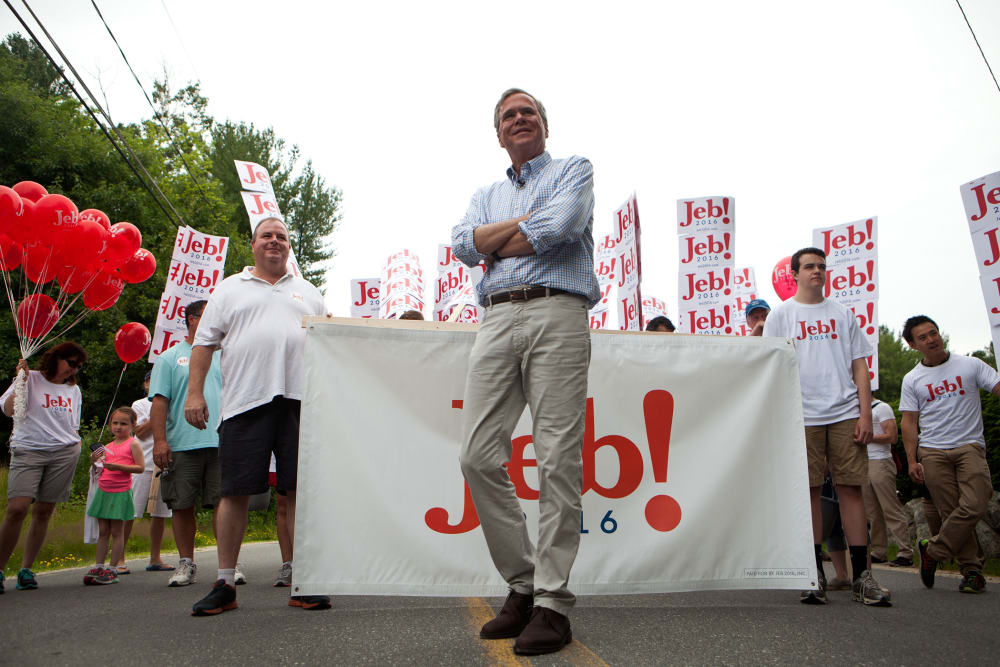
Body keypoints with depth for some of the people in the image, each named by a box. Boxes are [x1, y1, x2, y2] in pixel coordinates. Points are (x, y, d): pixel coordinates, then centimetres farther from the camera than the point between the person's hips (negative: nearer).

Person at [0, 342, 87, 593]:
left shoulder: (74, 390, 19)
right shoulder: (32, 379, 5)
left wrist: (79, 449, 15)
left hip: (64, 452, 4)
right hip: (28, 450, -4)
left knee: (43, 512, 1)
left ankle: (26, 569, 9)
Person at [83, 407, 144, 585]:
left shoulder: (133, 444, -4)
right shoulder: (108, 446, 14)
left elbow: (140, 468, -11)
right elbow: (101, 470, 19)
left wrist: (118, 466, -21)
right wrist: (95, 461, -1)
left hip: (121, 492, -6)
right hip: (103, 491, 6)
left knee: (117, 531, -1)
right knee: (103, 531, 10)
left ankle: (112, 569, 4)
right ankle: (98, 566, 15)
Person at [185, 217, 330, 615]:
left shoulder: (308, 292, 22)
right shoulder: (229, 289, 17)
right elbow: (204, 342, 11)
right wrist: (195, 393, 0)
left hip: (300, 400, 1)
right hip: (245, 399, -1)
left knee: (300, 491, -1)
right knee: (236, 491, 0)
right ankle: (225, 583, 10)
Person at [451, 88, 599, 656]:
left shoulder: (574, 170, 17)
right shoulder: (486, 195, 30)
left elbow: (560, 227, -6)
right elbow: (464, 246, 8)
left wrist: (497, 244, 6)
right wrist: (528, 220, 0)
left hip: (557, 313, -4)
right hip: (497, 319, 5)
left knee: (558, 458, -10)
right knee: (479, 456, -5)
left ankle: (553, 601, -3)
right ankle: (523, 584, 8)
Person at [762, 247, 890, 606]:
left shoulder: (842, 314, 16)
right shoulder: (780, 315, 9)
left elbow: (859, 365, 12)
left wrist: (865, 414, 1)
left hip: (845, 413, 2)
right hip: (802, 415, -2)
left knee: (851, 487, 0)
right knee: (809, 490, 0)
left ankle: (861, 575, 5)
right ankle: (815, 573, 7)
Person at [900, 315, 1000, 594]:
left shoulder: (970, 365, 7)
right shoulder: (912, 380, 10)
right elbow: (909, 423, 8)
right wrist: (912, 460, 0)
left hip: (970, 446, -1)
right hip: (933, 451, 1)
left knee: (974, 506, -16)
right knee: (950, 512, -3)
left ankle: (933, 551, 0)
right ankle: (972, 569, 9)